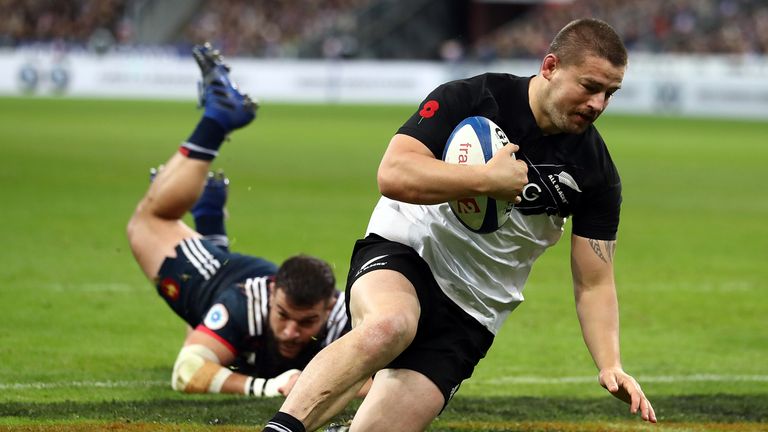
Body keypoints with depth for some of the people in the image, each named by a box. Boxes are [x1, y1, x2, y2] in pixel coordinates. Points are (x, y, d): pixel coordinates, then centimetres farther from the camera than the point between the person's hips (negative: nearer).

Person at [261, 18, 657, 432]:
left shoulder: (596, 173, -2)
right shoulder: (470, 98, -12)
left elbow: (593, 283, 2)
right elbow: (393, 174, -23)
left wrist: (610, 365, -12)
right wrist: (488, 180, -26)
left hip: (470, 315, 4)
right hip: (405, 253, -4)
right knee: (389, 325, -40)